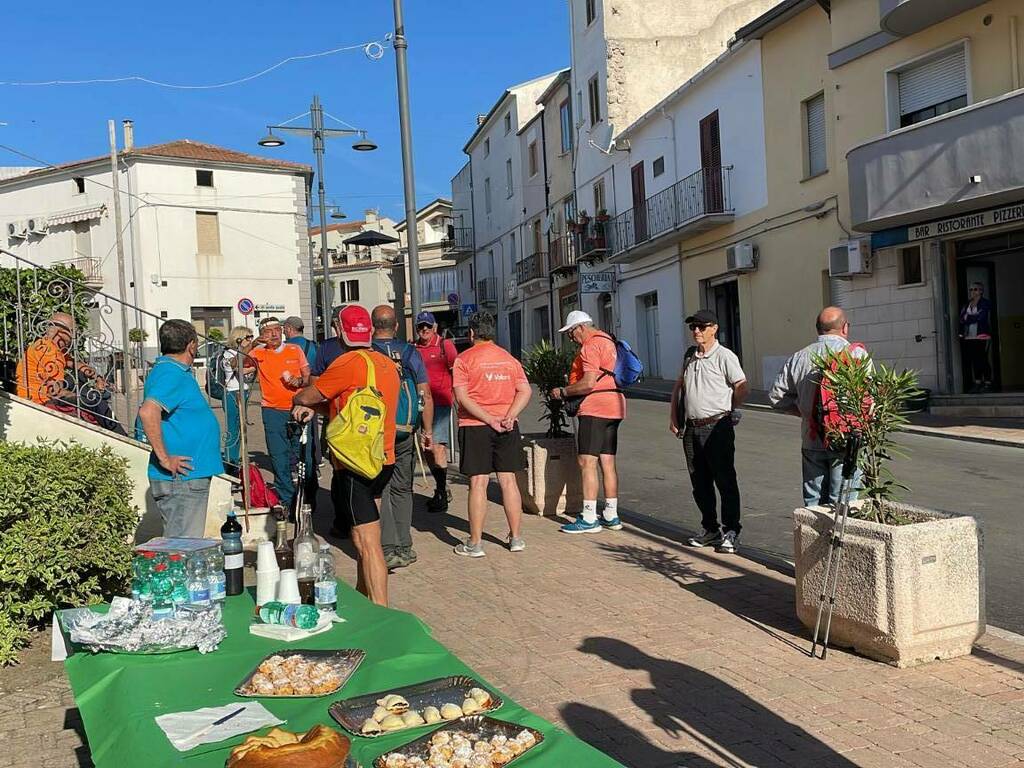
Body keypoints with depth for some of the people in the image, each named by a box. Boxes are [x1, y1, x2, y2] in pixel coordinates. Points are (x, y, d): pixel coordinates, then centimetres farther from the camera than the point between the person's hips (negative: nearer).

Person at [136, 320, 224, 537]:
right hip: (181, 478, -10)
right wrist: (164, 459, -26)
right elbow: (148, 412, -32)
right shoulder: (171, 374, -16)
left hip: (190, 477, 10)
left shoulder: (174, 371, 16)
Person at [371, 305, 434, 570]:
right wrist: (427, 431, 8)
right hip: (406, 431, 3)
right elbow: (425, 395, 0)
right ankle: (404, 547, 18)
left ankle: (388, 549, -2)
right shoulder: (410, 352, 1)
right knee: (403, 489, 14)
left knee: (379, 489, 4)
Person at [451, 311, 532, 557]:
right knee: (508, 481, 10)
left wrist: (489, 419, -14)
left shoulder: (464, 359, -3)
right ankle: (516, 538, 16)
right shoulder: (509, 359, 11)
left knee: (478, 483, -2)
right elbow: (525, 391, 1)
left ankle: (475, 543, 2)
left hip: (475, 426, -4)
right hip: (507, 427, 4)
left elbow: (462, 397, -13)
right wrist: (509, 416, -8)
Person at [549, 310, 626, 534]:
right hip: (613, 408, 10)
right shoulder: (608, 341, 20)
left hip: (595, 409, -10)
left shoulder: (591, 346, -11)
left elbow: (589, 383, -20)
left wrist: (563, 392, -7)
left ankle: (589, 519, -8)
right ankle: (611, 516, 15)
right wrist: (570, 391, 19)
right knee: (608, 463, 11)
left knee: (587, 461, -8)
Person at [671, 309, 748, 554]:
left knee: (725, 481, -1)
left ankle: (730, 532, 7)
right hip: (692, 429, 7)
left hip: (717, 427, -7)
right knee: (700, 483, 12)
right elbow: (679, 385, 23)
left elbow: (743, 389, -9)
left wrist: (722, 412, 3)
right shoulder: (689, 355, 13)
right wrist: (673, 416, 16)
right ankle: (710, 529, 24)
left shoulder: (724, 356, -8)